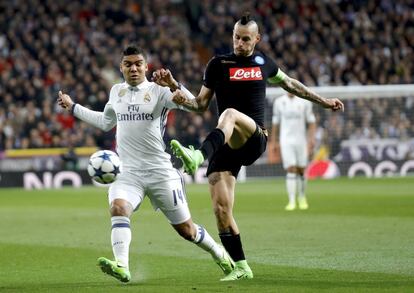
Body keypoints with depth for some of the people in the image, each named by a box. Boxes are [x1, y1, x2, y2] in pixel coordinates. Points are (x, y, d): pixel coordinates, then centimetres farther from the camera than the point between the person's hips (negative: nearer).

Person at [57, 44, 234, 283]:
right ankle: (122, 267, -39)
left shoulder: (158, 91, -5)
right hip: (129, 172, 3)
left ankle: (218, 252, 34)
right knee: (118, 207, -29)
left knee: (186, 229, 6)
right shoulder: (116, 92, 12)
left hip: (160, 172, -3)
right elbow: (106, 122, 31)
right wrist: (73, 107, 33)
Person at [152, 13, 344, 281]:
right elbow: (201, 104, 12)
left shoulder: (263, 62, 15)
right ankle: (241, 267, 4)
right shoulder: (219, 64, 10)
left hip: (255, 139, -2)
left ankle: (197, 156, -62)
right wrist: (176, 89, -7)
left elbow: (289, 84, 33)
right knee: (221, 209, -10)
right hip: (226, 146, 2)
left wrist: (325, 102, 39)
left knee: (230, 114, -38)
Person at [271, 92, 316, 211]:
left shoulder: (305, 102, 1)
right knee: (291, 170, -11)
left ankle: (302, 198, 26)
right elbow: (275, 123, 10)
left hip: (301, 140, 1)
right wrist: (274, 142, 9)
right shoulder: (279, 102, 3)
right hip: (286, 141, -1)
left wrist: (311, 138, -5)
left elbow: (311, 121, 5)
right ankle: (292, 201, -12)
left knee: (301, 170, 6)